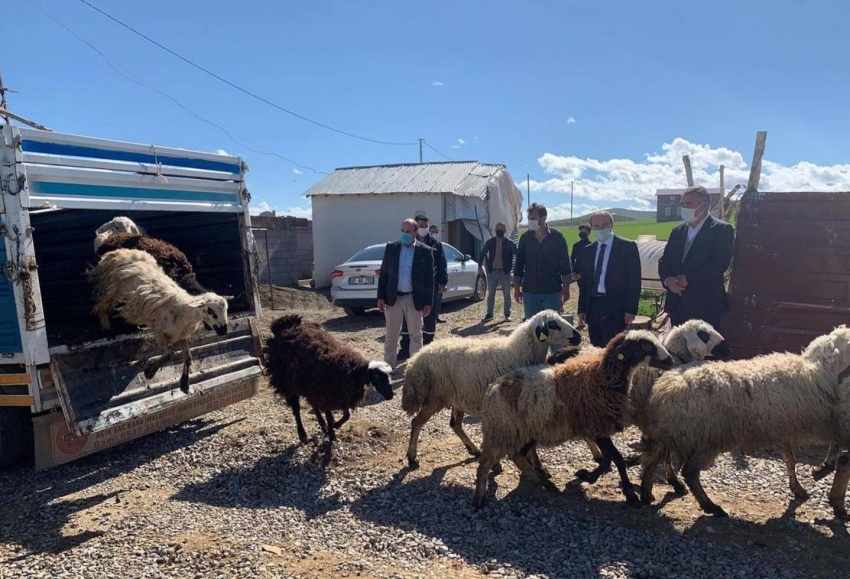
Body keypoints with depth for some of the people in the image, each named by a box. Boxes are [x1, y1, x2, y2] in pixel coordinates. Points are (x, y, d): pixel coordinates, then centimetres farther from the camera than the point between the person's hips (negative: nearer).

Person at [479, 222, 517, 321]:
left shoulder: (509, 243, -1)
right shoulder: (490, 242, 4)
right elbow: (482, 254, 9)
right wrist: (480, 266, 2)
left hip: (505, 272, -2)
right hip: (492, 271, 2)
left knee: (506, 294, 4)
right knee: (490, 294, 6)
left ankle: (507, 314, 12)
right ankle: (489, 314, 14)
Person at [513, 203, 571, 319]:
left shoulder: (557, 237, -3)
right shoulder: (525, 238, 4)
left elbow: (565, 263, -1)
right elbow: (519, 264, 9)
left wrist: (565, 289, -4)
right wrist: (517, 289, 6)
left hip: (552, 292, -2)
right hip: (530, 292, 2)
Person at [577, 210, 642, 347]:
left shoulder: (628, 247, -2)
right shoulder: (588, 250, 12)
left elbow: (634, 280, -5)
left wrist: (631, 309, -11)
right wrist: (582, 309, 9)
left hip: (615, 308, -5)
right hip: (593, 306, 5)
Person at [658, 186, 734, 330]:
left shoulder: (722, 230, -4)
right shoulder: (677, 231, 15)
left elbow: (719, 263, -15)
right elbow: (664, 260, 14)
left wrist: (688, 279, -15)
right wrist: (667, 279, -7)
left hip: (706, 305, -5)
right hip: (677, 304, 6)